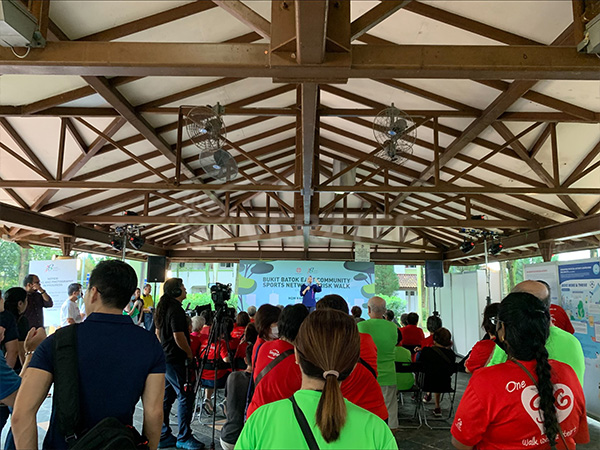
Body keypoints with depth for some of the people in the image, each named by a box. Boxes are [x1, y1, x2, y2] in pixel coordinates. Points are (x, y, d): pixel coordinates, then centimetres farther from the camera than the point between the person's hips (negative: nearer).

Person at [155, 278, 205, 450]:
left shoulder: (163, 307, 11)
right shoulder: (176, 309, -20)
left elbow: (158, 332, 20)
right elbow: (179, 337, -23)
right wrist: (190, 354, -10)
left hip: (165, 357, 10)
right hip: (176, 360, -10)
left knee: (166, 397, 14)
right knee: (185, 396, -2)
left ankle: (163, 436, 22)